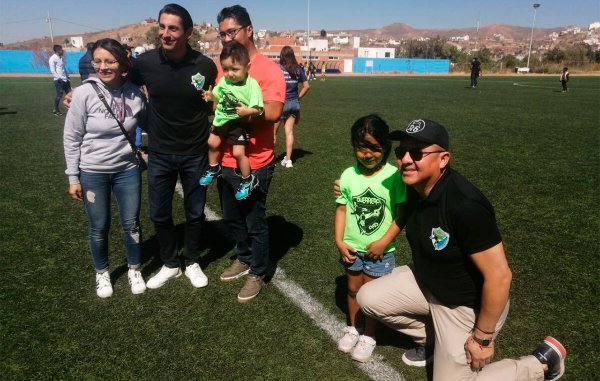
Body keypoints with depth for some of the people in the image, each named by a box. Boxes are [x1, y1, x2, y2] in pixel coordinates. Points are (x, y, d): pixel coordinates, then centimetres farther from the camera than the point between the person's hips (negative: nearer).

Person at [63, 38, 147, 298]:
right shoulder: (84, 93, -14)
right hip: (92, 172, -2)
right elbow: (72, 138, -7)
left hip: (127, 169, 2)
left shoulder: (135, 93, -8)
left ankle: (134, 270, 33)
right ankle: (102, 273, 35)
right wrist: (73, 177, -5)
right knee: (99, 228, 11)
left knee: (131, 223, 10)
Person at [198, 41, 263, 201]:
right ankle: (214, 169, 44)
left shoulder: (252, 85, -22)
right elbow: (218, 96, 14)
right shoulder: (223, 81, -4)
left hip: (239, 123, -7)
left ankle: (248, 180, 9)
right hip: (222, 120, 7)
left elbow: (258, 109, -24)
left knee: (238, 152, -12)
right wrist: (211, 96, -5)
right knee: (212, 143, 19)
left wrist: (247, 111, -41)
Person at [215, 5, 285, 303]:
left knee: (255, 223, 8)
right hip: (226, 161, 7)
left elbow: (273, 112, -23)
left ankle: (257, 274, 26)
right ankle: (243, 259, 42)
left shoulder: (268, 69, -12)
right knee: (232, 218, 21)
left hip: (254, 164, -6)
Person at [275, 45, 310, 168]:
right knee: (289, 132, 9)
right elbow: (307, 86, 4)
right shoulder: (298, 69, 2)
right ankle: (288, 159, 10)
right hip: (294, 103, 4)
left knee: (272, 132, 9)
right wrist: (298, 97, 11)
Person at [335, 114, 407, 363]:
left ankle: (368, 336, 32)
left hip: (379, 251, -3)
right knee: (353, 290, 20)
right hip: (352, 248, 3)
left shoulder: (393, 176, -17)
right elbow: (341, 209, -2)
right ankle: (352, 328, 42)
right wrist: (339, 242, -8)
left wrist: (383, 243, -16)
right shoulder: (348, 175, -7)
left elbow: (402, 214, -13)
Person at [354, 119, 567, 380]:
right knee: (368, 298, 1)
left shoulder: (466, 205, -34)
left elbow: (499, 276, -28)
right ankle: (431, 338, 23)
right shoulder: (415, 188, -9)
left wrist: (483, 337, -20)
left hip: (467, 305, -7)